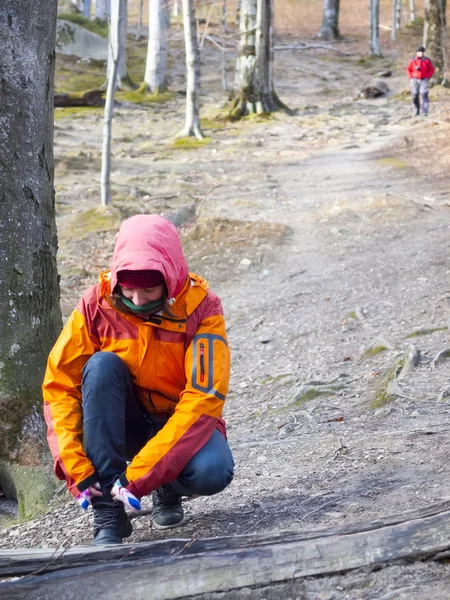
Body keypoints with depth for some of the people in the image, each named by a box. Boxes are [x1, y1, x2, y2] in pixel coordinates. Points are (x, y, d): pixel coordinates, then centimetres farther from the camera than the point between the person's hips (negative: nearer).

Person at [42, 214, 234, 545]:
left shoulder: (201, 306, -20)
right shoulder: (98, 303, -16)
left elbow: (204, 397, -26)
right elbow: (60, 385, -17)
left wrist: (141, 474, -33)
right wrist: (77, 469, -29)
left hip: (183, 422, -2)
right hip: (126, 422, 2)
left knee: (213, 472, -34)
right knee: (102, 365, -29)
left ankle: (168, 489, 4)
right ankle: (108, 507, -26)